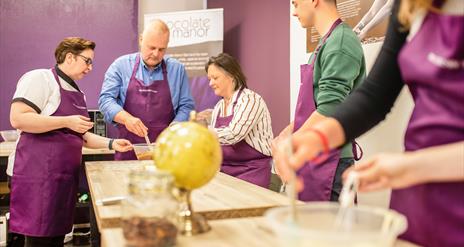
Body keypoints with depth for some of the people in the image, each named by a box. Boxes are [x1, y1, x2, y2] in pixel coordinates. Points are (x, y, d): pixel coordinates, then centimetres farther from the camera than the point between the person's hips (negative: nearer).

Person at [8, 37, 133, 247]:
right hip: (38, 175, -8)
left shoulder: (77, 92, 18)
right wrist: (67, 121, -18)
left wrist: (111, 143, 8)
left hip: (66, 174, 8)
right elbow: (18, 119, -19)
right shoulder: (40, 78, -7)